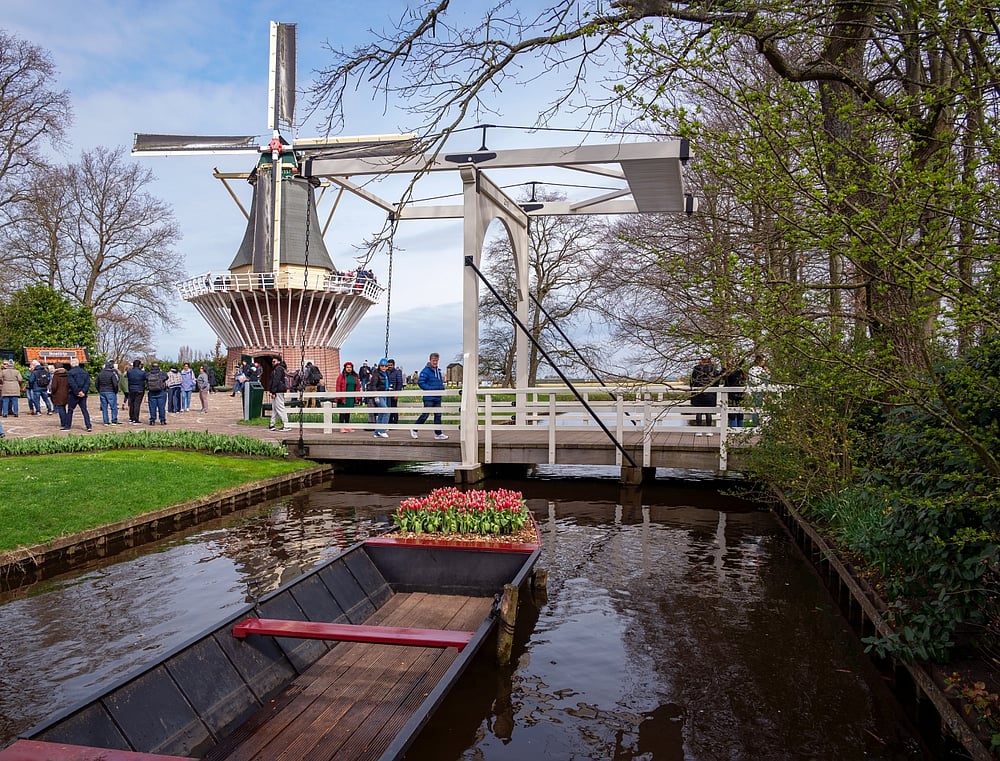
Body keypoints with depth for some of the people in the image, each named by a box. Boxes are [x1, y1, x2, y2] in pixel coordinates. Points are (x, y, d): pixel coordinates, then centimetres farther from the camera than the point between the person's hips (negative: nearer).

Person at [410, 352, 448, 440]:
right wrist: (430, 389, -19)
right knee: (425, 414, -4)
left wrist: (442, 387, 5)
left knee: (438, 415, 7)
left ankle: (438, 433, 11)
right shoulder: (426, 370, -10)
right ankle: (414, 430, 12)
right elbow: (420, 382, -16)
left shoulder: (438, 371, 15)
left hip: (437, 397, 7)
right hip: (429, 398, -7)